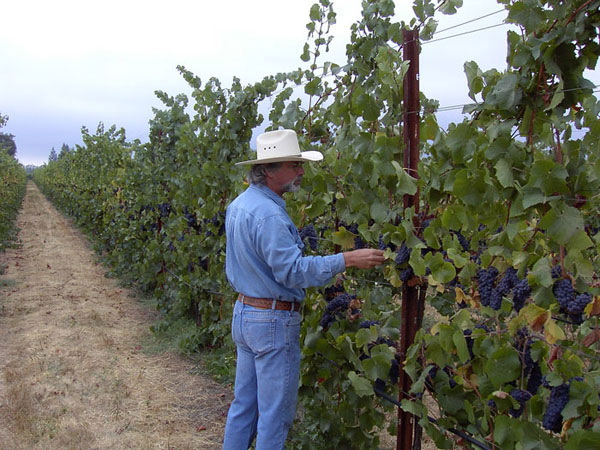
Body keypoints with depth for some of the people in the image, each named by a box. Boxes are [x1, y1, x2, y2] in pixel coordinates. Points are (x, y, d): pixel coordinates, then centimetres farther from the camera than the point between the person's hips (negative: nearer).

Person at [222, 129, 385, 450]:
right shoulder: (267, 213, -24)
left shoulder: (239, 204, 8)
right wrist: (348, 259, -26)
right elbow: (293, 270, -26)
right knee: (275, 412, 5)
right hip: (274, 321, -10)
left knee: (243, 403, 20)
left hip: (243, 312, 10)